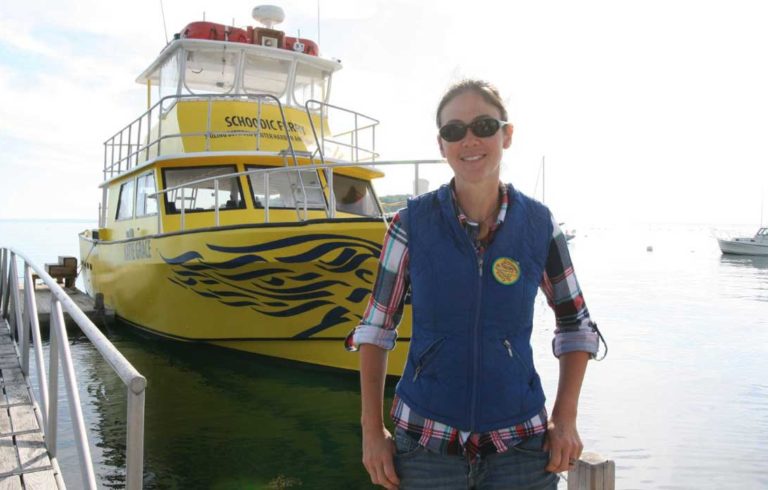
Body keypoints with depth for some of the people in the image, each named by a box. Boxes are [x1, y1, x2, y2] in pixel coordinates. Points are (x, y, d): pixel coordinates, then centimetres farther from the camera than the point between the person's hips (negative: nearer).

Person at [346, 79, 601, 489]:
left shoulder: (539, 225, -5)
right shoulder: (411, 224, -8)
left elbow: (576, 326, 6)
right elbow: (376, 327, -1)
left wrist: (565, 418, -2)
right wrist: (372, 429, -4)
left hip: (520, 443, 1)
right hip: (425, 441, 0)